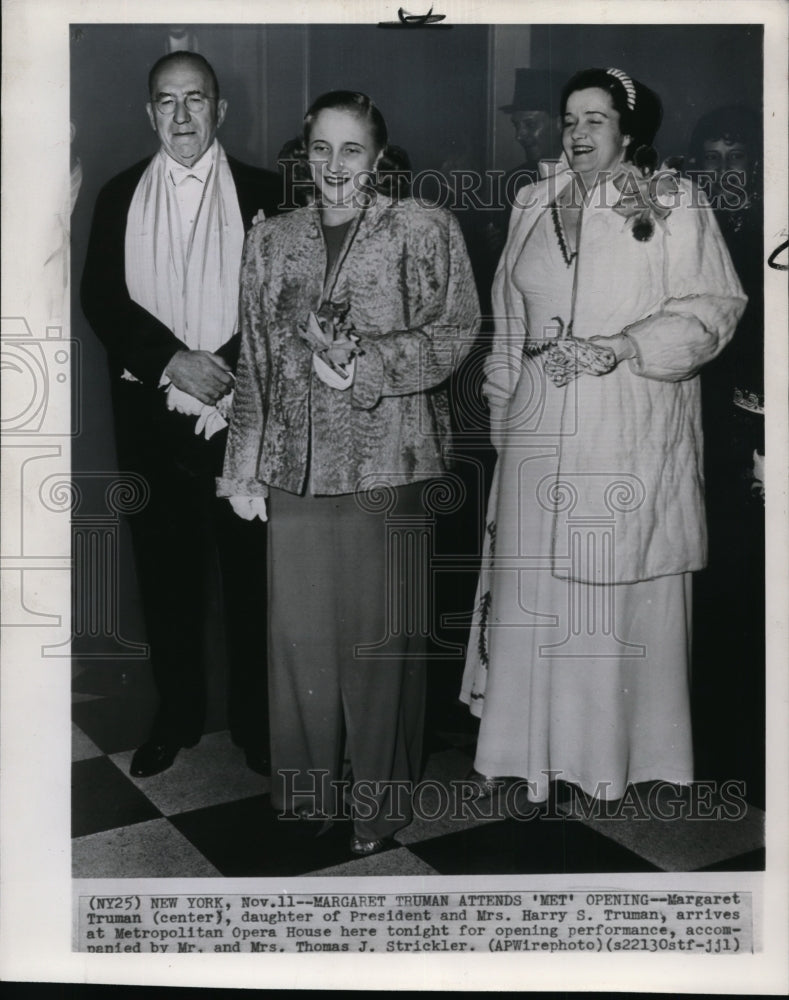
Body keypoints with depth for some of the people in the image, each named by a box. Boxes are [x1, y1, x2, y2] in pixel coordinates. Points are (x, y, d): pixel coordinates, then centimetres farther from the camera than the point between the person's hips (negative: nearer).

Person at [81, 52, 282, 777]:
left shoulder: (263, 193, 3)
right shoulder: (120, 196, 9)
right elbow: (102, 299, 0)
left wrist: (228, 369, -16)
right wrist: (173, 361, -13)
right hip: (152, 419, 2)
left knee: (251, 575, 5)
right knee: (166, 575, 11)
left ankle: (257, 719, 22)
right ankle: (177, 717, 28)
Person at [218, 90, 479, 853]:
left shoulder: (424, 230, 2)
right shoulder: (271, 240, 13)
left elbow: (456, 328, -3)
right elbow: (253, 359, 13)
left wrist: (369, 365, -17)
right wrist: (244, 468, 11)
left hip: (386, 463, -3)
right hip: (295, 465, 4)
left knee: (379, 630, 1)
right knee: (297, 626, 7)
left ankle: (379, 800, 18)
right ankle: (307, 785, 25)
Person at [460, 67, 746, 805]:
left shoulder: (675, 204, 2)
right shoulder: (533, 206, 15)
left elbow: (713, 307, -3)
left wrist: (624, 345, -16)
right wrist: (503, 408, 12)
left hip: (634, 433, -3)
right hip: (540, 430, 4)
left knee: (620, 586, 1)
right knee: (533, 583, 5)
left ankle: (615, 751, 16)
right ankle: (529, 747, 18)